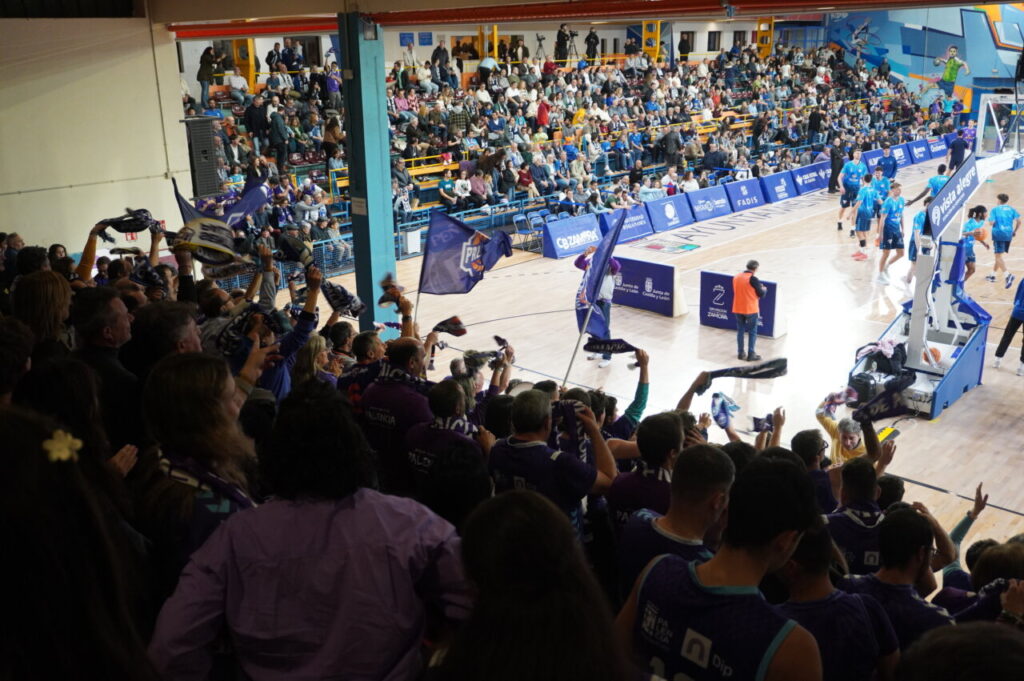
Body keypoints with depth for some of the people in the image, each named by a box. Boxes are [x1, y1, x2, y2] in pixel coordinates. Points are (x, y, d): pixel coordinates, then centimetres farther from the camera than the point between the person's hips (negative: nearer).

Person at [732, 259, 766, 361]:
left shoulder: (736, 277, 1)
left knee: (740, 331, 14)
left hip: (738, 309, 5)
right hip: (751, 310, -5)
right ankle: (751, 354, 8)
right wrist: (764, 289, 13)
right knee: (752, 332, 6)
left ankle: (740, 353, 19)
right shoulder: (753, 279, -17)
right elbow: (761, 294, -11)